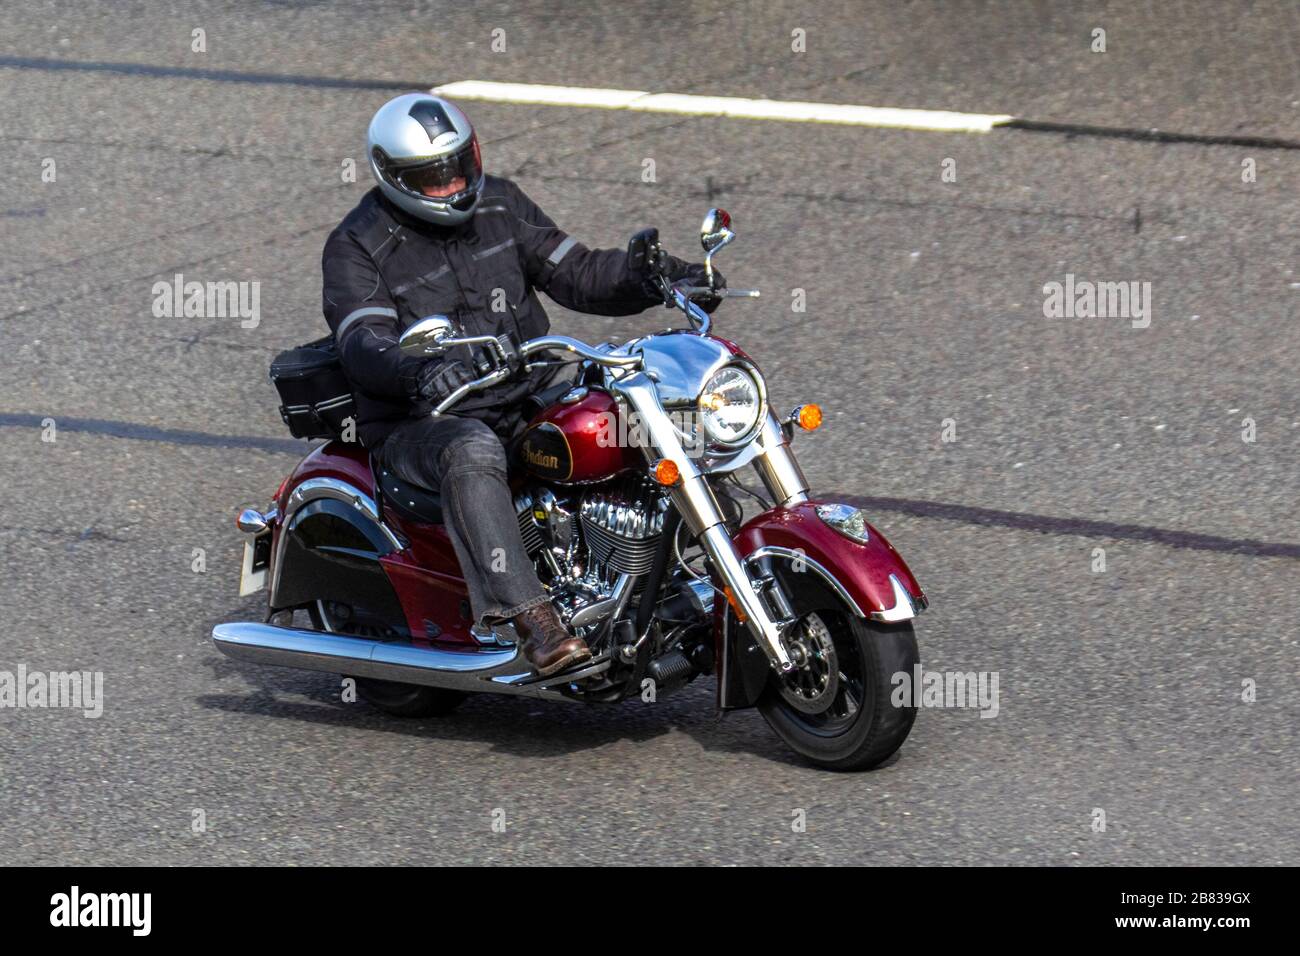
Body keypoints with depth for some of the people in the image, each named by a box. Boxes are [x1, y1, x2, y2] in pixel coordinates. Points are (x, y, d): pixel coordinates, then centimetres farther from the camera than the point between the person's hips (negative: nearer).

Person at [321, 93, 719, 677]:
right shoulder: (355, 249, -5)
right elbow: (364, 343, -21)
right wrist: (415, 372, -44)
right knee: (473, 454, -39)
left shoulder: (498, 205, 12)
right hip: (423, 422, -6)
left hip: (528, 398, 6)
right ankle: (530, 616, -49)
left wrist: (652, 277, -6)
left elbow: (575, 273, 13)